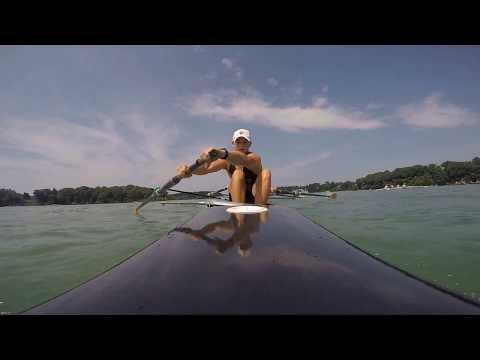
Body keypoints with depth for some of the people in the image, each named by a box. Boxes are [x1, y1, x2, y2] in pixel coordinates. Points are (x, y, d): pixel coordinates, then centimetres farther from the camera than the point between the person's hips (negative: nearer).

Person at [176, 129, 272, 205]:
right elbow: (207, 168, -24)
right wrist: (188, 170, -46)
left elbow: (244, 160, -41)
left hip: (257, 199, -1)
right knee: (238, 173, -24)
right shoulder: (227, 160, -4)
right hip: (237, 200, 1)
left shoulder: (254, 157, -14)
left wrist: (223, 153, -62)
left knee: (266, 172, -25)